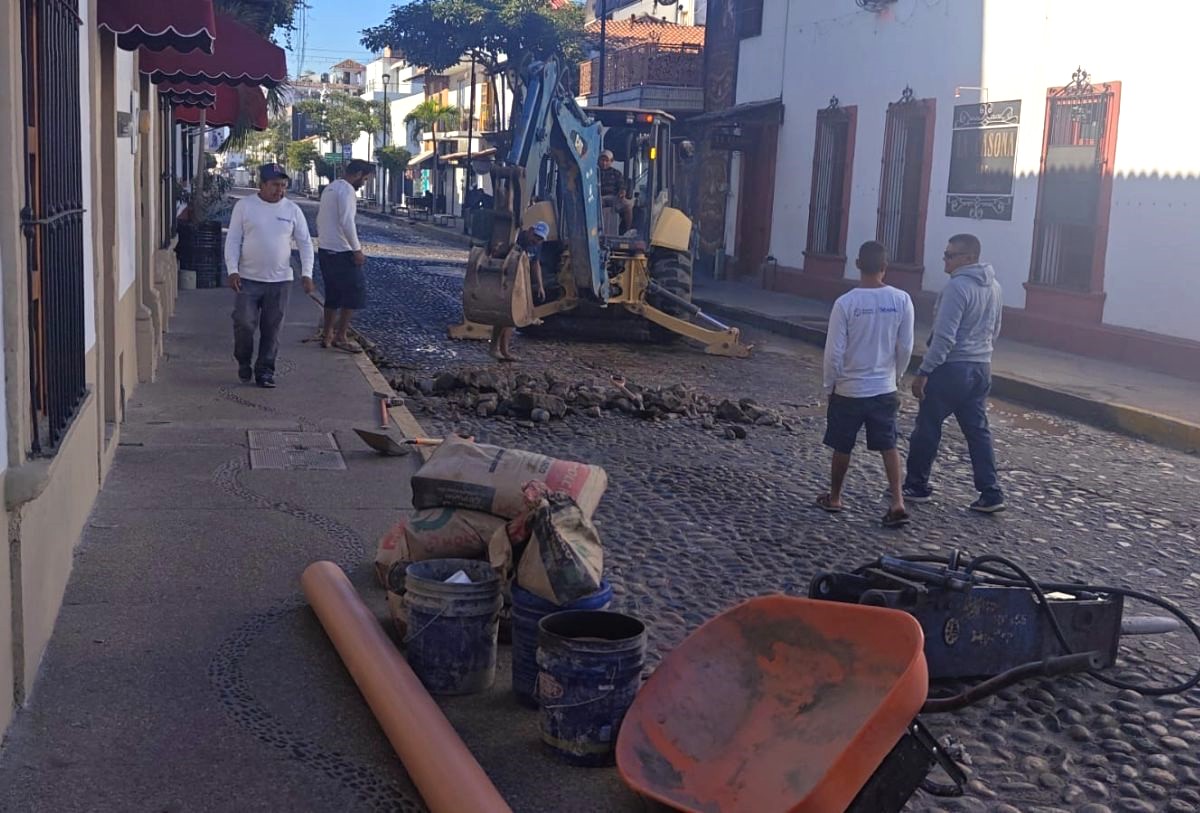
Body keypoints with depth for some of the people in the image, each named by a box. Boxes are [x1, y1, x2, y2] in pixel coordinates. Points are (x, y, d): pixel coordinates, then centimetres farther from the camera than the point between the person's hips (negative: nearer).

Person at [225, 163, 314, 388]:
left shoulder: (292, 210, 3)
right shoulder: (244, 206, -1)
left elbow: (305, 243, 6)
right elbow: (233, 240, 0)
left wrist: (307, 274, -4)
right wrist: (232, 270, -10)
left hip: (280, 281, 2)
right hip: (248, 279, -2)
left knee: (272, 329, 4)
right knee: (244, 323, -7)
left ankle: (265, 370, 16)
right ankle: (243, 362, 18)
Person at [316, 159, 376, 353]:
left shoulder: (330, 188, 16)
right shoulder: (347, 190, -15)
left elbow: (320, 219, 21)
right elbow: (347, 222, -23)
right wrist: (357, 249, -19)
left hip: (325, 250, 10)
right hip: (342, 253, -10)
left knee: (333, 294, 16)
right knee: (355, 293, -3)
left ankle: (327, 335, 20)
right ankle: (341, 337, -3)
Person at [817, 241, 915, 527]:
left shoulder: (845, 303, -15)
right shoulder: (901, 300, -8)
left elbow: (834, 352, -12)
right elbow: (905, 347, -2)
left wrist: (829, 386, 2)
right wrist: (895, 376, 15)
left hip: (849, 390, -2)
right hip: (885, 389, 2)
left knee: (842, 448, 13)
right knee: (888, 445, 11)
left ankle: (834, 498, 27)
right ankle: (897, 503, 0)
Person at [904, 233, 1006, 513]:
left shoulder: (958, 286, -19)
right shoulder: (993, 286, 10)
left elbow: (944, 336, -22)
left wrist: (923, 372, -19)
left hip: (952, 368, -8)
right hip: (981, 368, 8)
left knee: (928, 427, 6)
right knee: (978, 430, 10)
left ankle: (916, 486, 16)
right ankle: (991, 493, 7)